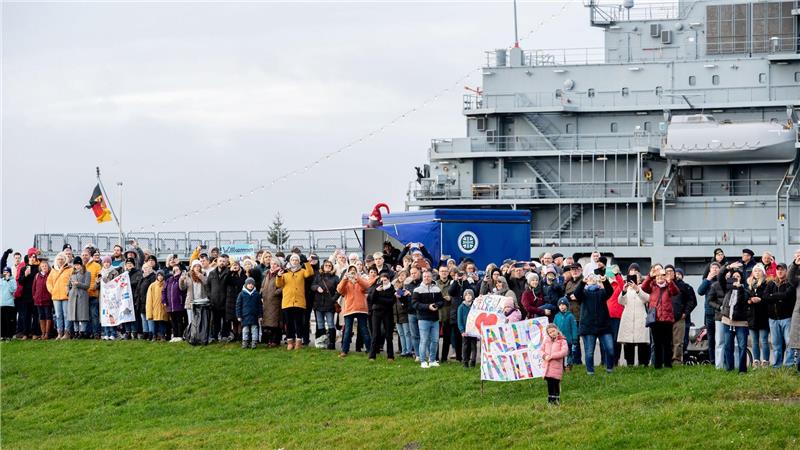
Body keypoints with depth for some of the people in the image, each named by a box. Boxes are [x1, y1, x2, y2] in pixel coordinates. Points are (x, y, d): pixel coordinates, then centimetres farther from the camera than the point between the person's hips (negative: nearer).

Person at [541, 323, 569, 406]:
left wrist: (551, 356, -16)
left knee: (556, 383, -2)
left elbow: (564, 352, -15)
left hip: (557, 366, -4)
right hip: (548, 366, 4)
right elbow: (542, 350, 16)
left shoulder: (562, 341, -3)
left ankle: (557, 399, 8)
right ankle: (550, 400, 14)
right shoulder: (546, 340, 13)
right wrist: (544, 356, -8)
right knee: (549, 383, 7)